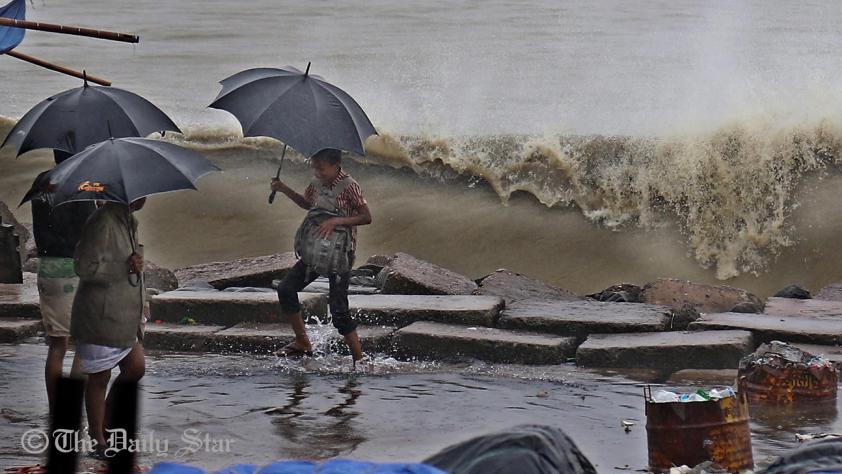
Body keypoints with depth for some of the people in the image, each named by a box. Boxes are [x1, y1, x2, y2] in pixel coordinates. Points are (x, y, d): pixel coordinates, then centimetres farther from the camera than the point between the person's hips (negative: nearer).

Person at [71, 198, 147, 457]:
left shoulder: (129, 221, 11)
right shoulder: (104, 221, -18)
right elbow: (84, 266, -21)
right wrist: (125, 268, -22)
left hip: (125, 316, 9)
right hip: (101, 316, -9)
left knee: (136, 368, 9)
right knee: (99, 377, 2)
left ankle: (106, 421, 26)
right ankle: (97, 439, 13)